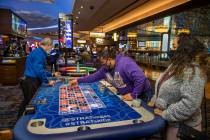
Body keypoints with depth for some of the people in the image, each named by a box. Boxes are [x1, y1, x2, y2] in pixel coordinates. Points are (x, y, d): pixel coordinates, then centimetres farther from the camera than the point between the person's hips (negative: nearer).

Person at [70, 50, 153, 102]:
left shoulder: (125, 63, -30)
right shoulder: (105, 68, -2)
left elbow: (140, 78, -37)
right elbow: (94, 76, 8)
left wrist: (133, 95, -32)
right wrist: (78, 80, 6)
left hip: (142, 95, -7)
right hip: (126, 95, 7)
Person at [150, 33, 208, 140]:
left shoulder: (193, 71, -26)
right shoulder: (177, 65, 3)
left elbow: (190, 105, -33)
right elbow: (163, 87, 13)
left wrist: (165, 114, -23)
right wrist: (154, 101, 3)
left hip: (182, 127, -7)